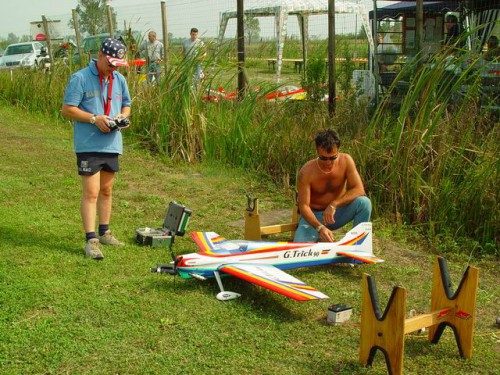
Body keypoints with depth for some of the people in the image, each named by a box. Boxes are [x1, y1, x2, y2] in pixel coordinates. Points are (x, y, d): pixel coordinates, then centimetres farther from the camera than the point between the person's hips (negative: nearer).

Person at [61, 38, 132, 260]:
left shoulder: (119, 80, 10)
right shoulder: (80, 79, -10)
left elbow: (126, 105, 21)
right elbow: (67, 109, -12)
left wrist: (122, 116, -2)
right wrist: (95, 119, -21)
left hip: (112, 144, 7)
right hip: (88, 145, -6)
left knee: (106, 190, 17)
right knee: (91, 192, -9)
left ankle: (104, 232, 30)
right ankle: (91, 240, -6)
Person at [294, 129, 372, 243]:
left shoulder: (346, 160, -17)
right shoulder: (306, 172, -23)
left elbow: (359, 190, -22)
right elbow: (303, 206, -23)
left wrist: (334, 205, -35)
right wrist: (319, 227, -41)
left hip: (337, 212, 2)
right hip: (314, 215, -2)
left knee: (364, 202, -28)